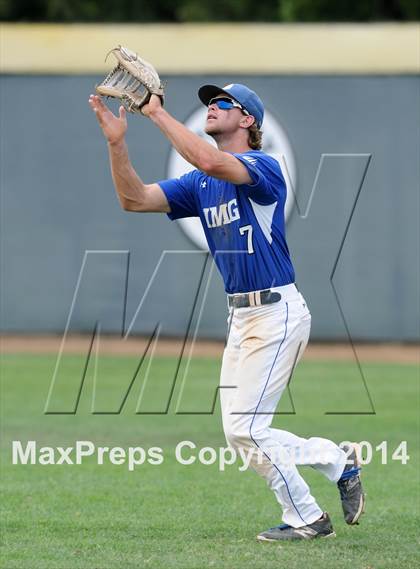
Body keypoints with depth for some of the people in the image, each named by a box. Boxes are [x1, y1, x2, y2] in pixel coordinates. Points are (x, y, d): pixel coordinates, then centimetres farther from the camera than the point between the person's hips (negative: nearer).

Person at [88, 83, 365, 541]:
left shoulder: (263, 167, -13)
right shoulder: (199, 185, 11)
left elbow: (211, 161, -33)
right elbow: (134, 199, 2)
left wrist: (157, 113, -27)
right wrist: (116, 142, -11)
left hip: (277, 311, -9)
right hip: (240, 316, 9)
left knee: (244, 427, -10)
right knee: (241, 434, 9)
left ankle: (306, 519, 5)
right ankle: (339, 461, 25)